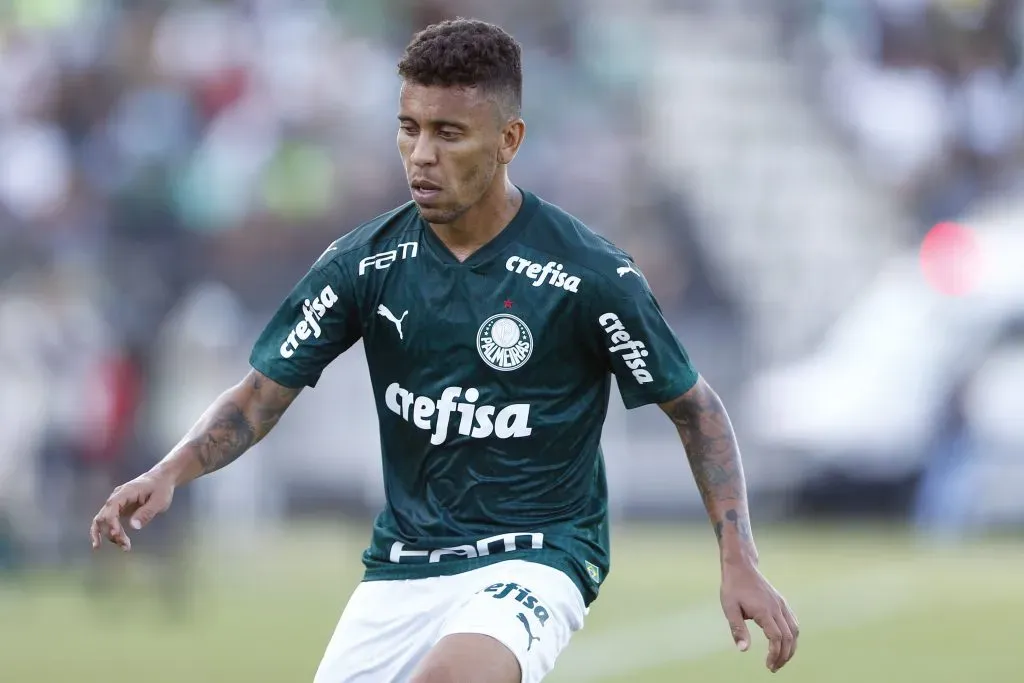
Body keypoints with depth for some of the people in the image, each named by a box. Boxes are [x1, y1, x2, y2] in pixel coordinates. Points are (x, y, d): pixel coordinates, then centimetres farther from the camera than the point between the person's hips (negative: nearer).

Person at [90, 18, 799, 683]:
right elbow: (261, 396, 1)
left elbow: (695, 407, -1)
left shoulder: (588, 273, -12)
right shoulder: (365, 262, -3)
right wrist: (169, 474, -18)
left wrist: (740, 561, -8)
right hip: (405, 561, 5)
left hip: (537, 557, -5)